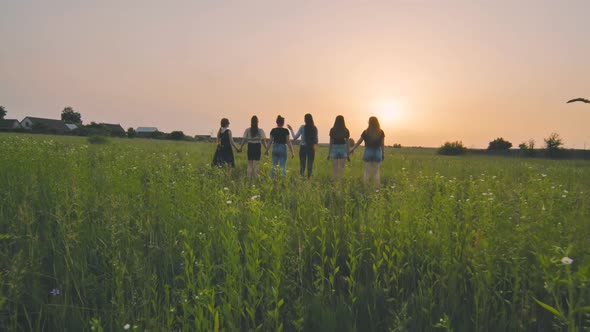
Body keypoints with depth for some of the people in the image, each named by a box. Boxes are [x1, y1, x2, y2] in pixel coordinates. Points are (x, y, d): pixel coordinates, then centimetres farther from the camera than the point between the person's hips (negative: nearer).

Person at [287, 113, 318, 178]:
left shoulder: (303, 127, -8)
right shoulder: (315, 128, 0)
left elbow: (295, 137, -4)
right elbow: (316, 140, 4)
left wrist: (291, 129, 7)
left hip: (303, 148, -2)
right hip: (311, 148, 2)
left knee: (302, 165, 4)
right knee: (310, 165, 6)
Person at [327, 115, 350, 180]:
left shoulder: (332, 130, -3)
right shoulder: (346, 131, 1)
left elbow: (331, 143, -4)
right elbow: (347, 143, 2)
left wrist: (329, 154, 2)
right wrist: (347, 154, 8)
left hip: (334, 149, -1)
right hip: (343, 149, 1)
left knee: (335, 168, 4)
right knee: (342, 168, 7)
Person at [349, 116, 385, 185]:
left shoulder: (366, 132, -5)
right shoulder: (381, 132, -1)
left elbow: (359, 142, 3)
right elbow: (382, 144, 1)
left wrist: (352, 149, 15)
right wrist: (383, 153, 12)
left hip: (368, 152, -1)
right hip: (377, 152, 1)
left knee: (367, 172, 4)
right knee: (376, 172, 6)